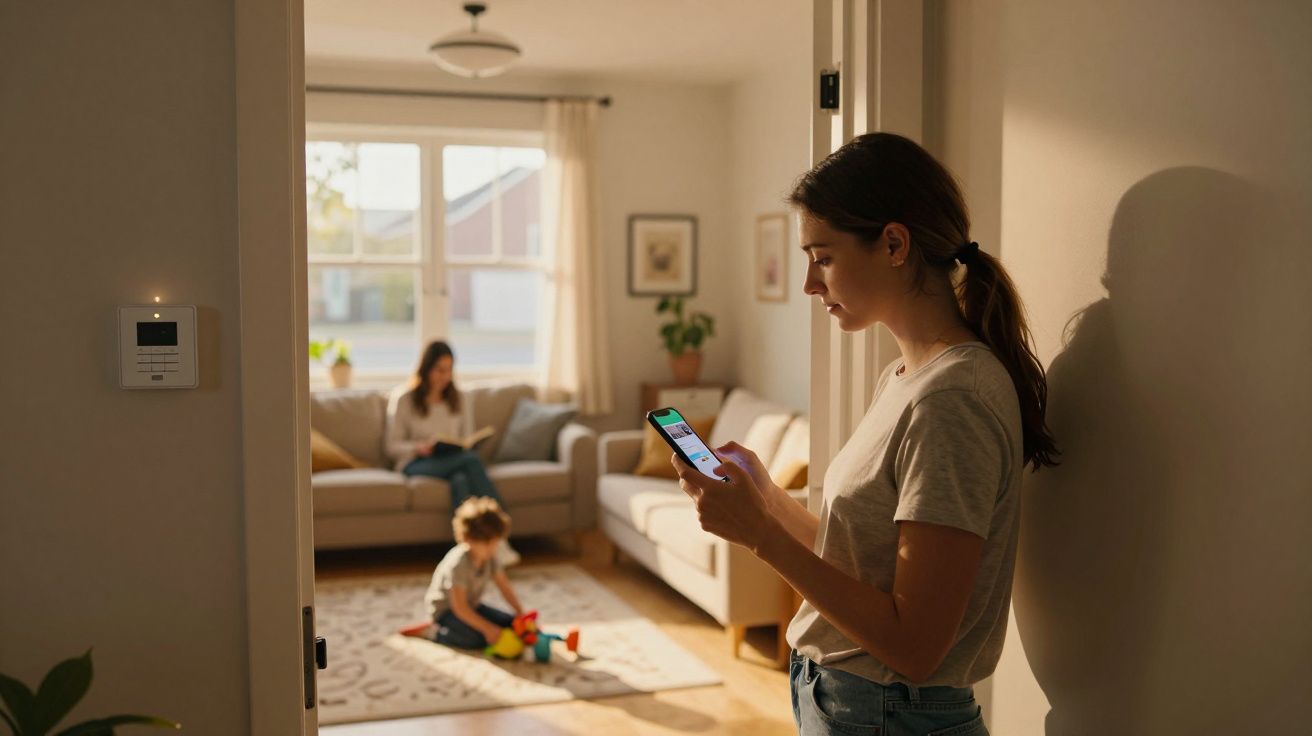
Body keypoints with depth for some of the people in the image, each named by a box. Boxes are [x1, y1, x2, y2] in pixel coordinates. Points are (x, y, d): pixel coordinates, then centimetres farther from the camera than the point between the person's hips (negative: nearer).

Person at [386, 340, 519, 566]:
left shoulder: (459, 399, 16)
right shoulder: (403, 400, 4)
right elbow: (393, 446, 2)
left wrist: (465, 446, -8)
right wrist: (419, 447, -18)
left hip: (455, 461, 4)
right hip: (416, 464, -4)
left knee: (460, 479, -37)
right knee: (472, 460, -35)